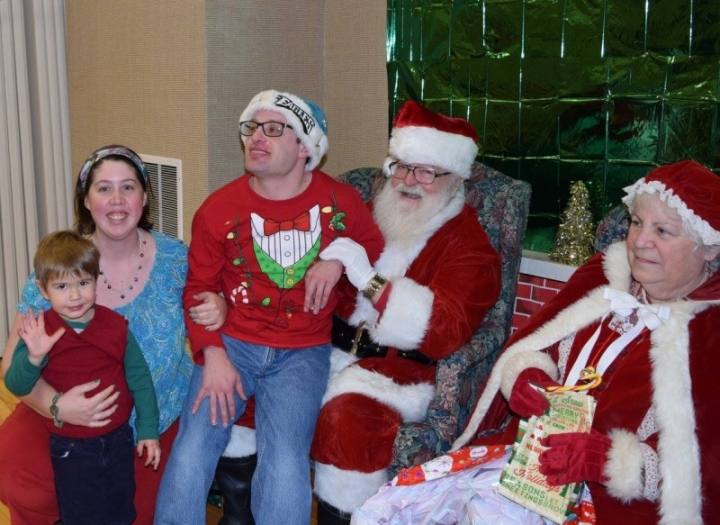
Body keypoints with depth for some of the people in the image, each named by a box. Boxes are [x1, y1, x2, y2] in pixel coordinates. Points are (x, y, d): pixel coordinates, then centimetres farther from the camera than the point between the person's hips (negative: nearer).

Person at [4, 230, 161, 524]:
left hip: (118, 441, 2)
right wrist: (33, 357, -34)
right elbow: (15, 386, -15)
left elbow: (139, 378, -1)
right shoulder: (39, 333, -11)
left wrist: (148, 429, -1)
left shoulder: (115, 326, -7)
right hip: (71, 449, -1)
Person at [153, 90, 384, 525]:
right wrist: (212, 354, -9)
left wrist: (340, 258, -7)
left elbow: (376, 250, 16)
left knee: (285, 468, -22)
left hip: (302, 352, 0)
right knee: (188, 460, -17)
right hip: (233, 344, 1)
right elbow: (199, 288, 5)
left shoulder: (340, 201, 0)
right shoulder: (218, 208, -1)